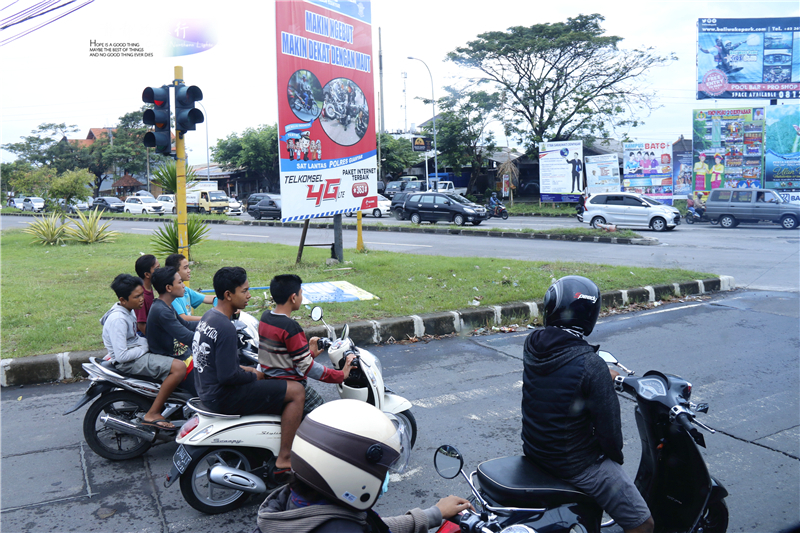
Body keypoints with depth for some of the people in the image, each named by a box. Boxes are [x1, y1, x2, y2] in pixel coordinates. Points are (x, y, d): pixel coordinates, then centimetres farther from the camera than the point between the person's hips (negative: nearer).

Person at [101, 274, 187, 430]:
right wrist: (145, 347, -14)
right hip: (127, 363, -11)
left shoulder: (128, 310, 7)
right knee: (179, 368, -26)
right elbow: (122, 355, -26)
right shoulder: (117, 319, -23)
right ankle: (152, 415, -19)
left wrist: (147, 341, 5)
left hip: (138, 352, 11)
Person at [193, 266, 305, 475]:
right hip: (222, 396, -10)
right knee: (297, 391, -10)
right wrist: (253, 376, -10)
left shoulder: (208, 316, 7)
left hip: (206, 389, 10)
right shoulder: (226, 328, -24)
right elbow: (227, 376, -26)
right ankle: (284, 460, -7)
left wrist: (242, 369, 11)